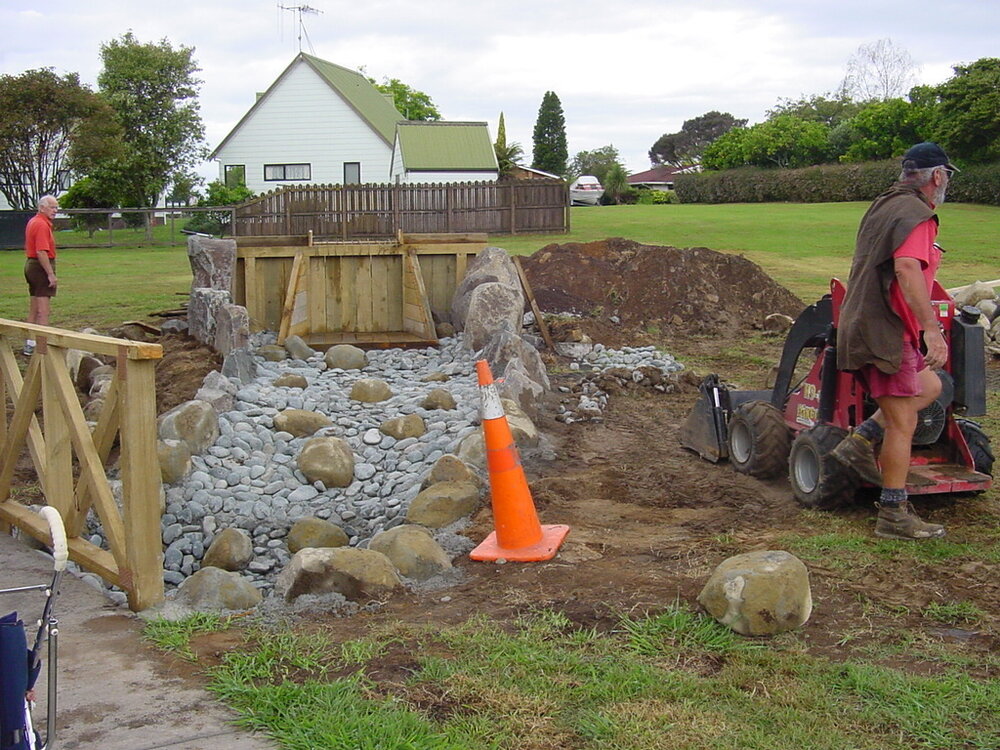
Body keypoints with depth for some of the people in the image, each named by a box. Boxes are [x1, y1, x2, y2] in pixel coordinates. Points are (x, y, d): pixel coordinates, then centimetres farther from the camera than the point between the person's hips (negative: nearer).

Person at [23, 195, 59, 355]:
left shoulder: (33, 222, 15)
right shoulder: (42, 225, -17)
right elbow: (42, 252, -25)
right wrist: (51, 274, -24)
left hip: (31, 264, 11)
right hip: (42, 267, -11)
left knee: (34, 309, 15)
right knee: (44, 310, -9)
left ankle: (30, 343, 21)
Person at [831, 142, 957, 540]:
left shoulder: (885, 206, 17)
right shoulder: (915, 214, -14)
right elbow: (908, 269, -30)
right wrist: (931, 328, -35)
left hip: (865, 324, 10)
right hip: (886, 332, -10)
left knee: (929, 386, 21)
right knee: (902, 423, -5)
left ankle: (860, 440, 11)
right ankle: (894, 516, -1)